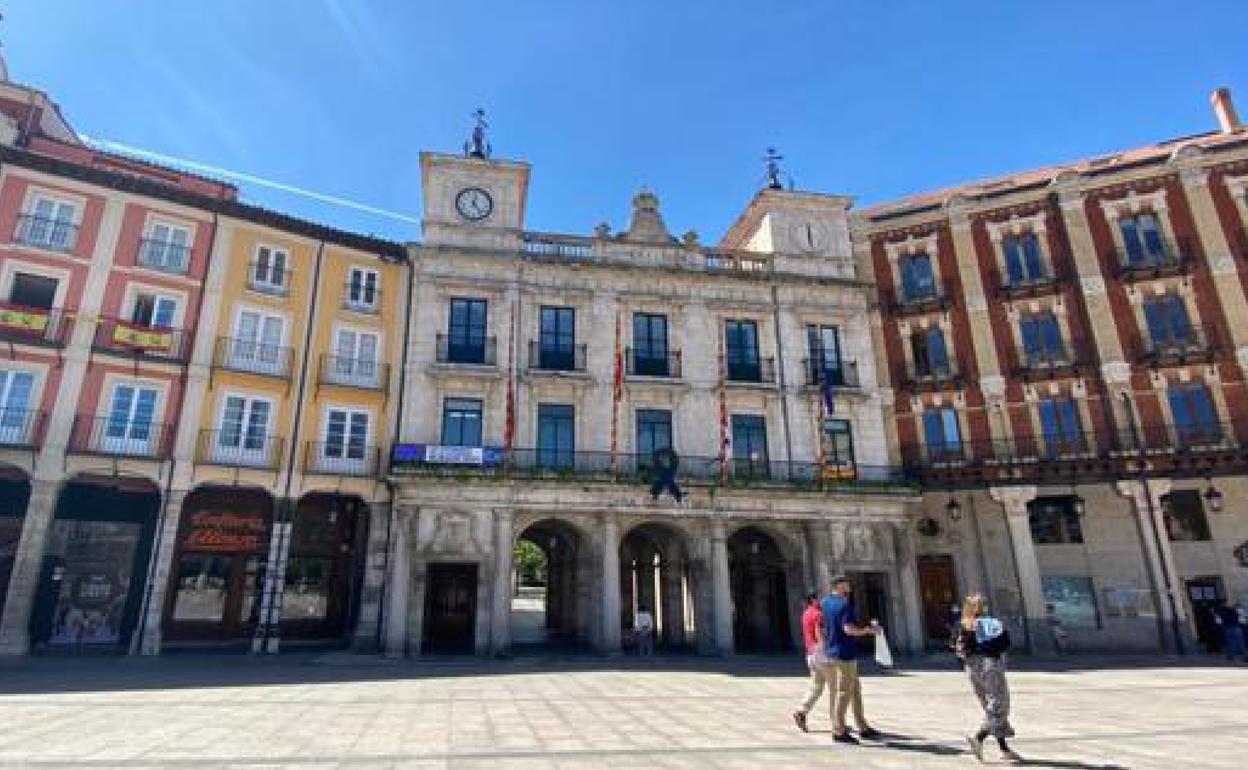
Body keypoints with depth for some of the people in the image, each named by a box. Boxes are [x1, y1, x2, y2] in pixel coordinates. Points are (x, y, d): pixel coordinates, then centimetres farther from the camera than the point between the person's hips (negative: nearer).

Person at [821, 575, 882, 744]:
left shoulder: (826, 603, 10)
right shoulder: (845, 604, -17)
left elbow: (823, 629, 15)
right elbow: (848, 629, -26)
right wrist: (867, 630, -13)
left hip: (832, 653, 9)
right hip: (845, 654, -9)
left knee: (855, 689, 17)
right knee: (844, 693, -1)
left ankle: (863, 727, 23)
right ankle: (838, 732, 6)